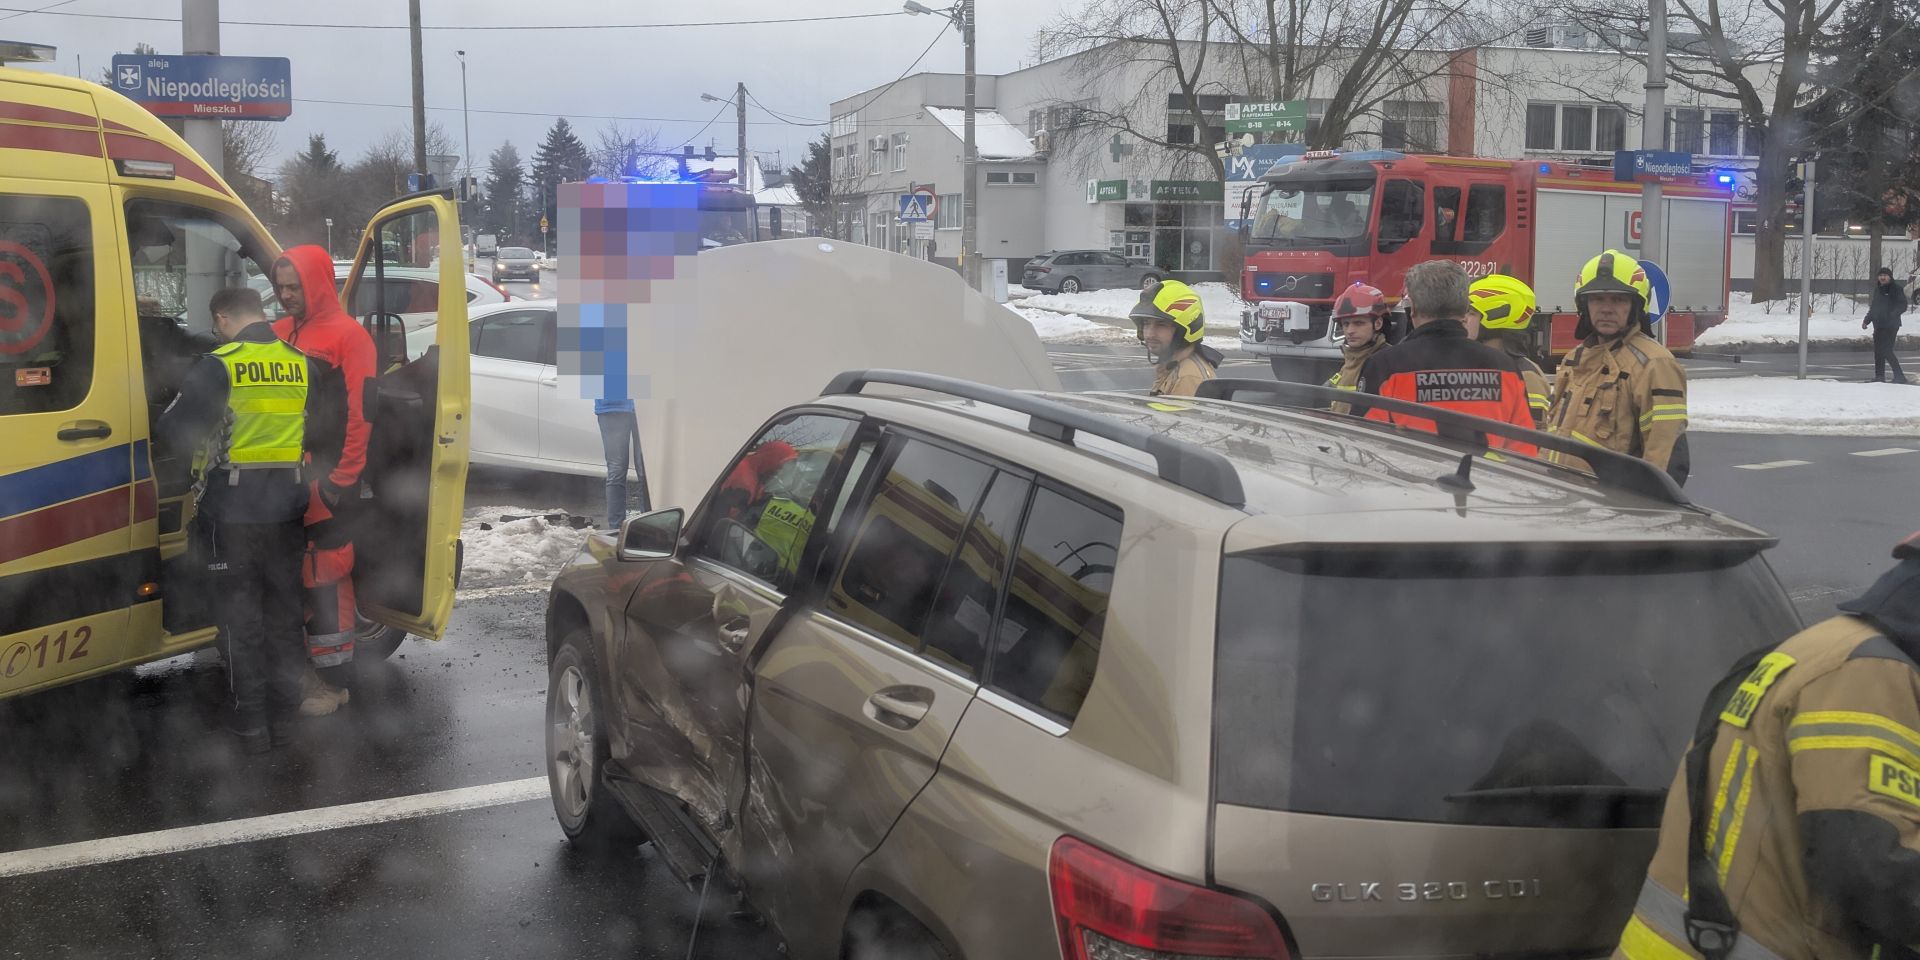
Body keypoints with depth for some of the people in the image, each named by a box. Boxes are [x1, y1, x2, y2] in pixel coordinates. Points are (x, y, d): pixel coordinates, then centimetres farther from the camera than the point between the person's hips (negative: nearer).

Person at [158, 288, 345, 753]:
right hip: (286, 508, 4)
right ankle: (284, 715, 20)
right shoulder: (305, 365, 0)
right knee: (284, 611, 15)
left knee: (240, 618, 6)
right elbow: (326, 435, 7)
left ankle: (252, 723, 9)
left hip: (232, 510, -4)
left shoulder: (218, 366, -12)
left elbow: (175, 432, -12)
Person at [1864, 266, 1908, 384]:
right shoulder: (1878, 289, 16)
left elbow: (1903, 306, -12)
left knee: (1886, 351, -14)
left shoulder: (1896, 289, -6)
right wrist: (1866, 320, 20)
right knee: (1878, 352, 8)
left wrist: (1893, 314, -27)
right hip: (1878, 325, 8)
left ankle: (1899, 376, -10)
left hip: (1891, 325, -8)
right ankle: (1879, 376, 15)